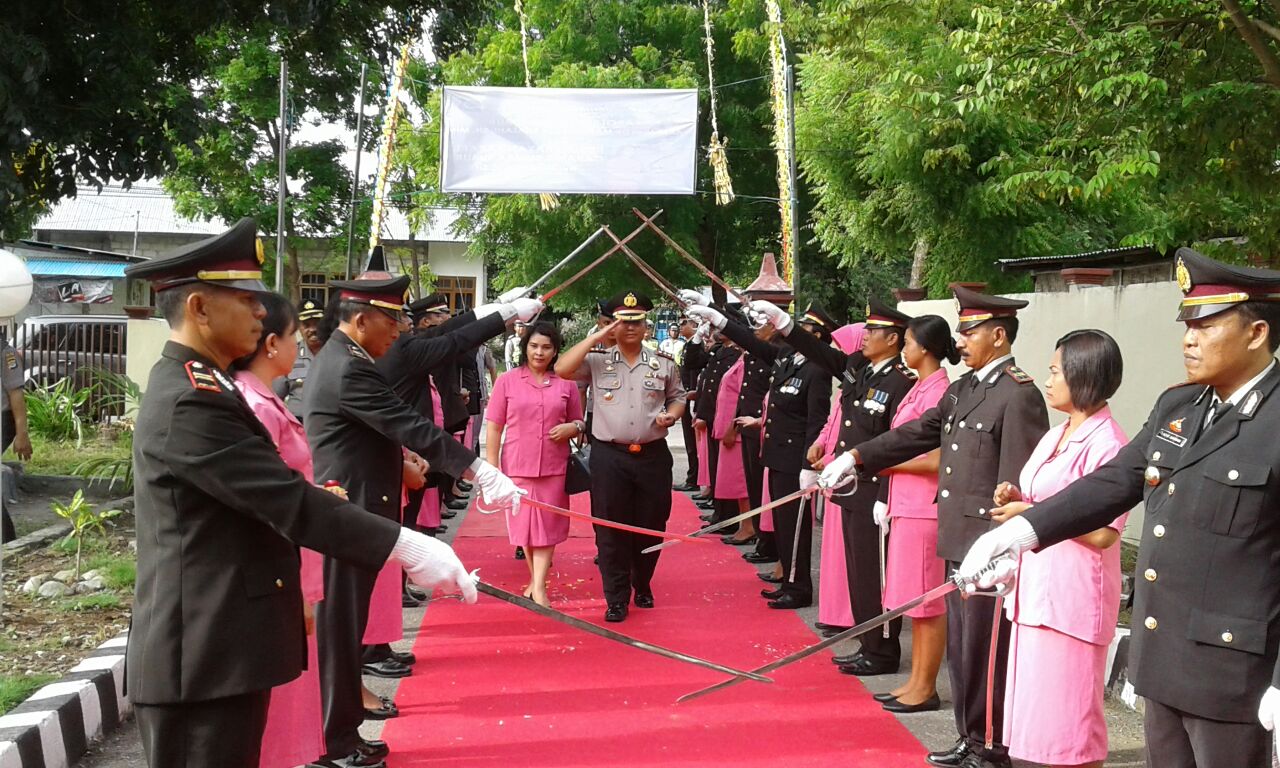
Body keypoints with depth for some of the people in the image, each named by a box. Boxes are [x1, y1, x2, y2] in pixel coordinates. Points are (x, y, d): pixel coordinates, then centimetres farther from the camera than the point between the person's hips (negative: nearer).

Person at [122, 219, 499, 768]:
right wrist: (408, 548, -25)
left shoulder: (192, 387, 14)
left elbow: (269, 496, 23)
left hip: (220, 646, 10)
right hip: (205, 656, -10)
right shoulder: (190, 401, -20)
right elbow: (289, 502, -25)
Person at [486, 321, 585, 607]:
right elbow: (494, 428, 2)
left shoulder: (566, 383, 4)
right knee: (524, 525, 8)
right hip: (518, 466, 0)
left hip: (553, 467, 0)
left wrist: (572, 427, -10)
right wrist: (492, 467, -3)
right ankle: (536, 577, 25)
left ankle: (539, 586, 2)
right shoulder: (507, 381, 0)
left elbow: (579, 423, 14)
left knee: (546, 527, 0)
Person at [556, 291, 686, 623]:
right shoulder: (597, 360, 1)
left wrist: (672, 414, -4)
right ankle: (616, 598, 13)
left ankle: (643, 585, 33)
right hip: (609, 457, -2)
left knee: (651, 526, 10)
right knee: (611, 528, 2)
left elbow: (678, 397, 19)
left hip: (653, 456, 2)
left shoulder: (663, 363, 7)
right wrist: (594, 338, -12)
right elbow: (562, 369, -14)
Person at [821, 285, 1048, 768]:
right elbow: (919, 432, 19)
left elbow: (1016, 487, -18)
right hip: (958, 542, 9)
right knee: (960, 648, 16)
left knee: (983, 651, 2)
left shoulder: (1019, 395, -15)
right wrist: (856, 459, 18)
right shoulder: (963, 387, 12)